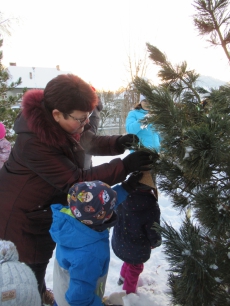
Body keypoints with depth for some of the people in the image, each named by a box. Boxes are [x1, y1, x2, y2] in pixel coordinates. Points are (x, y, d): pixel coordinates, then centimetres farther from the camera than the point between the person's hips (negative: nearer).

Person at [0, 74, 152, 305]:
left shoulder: (65, 123, -15)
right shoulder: (34, 143, -38)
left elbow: (88, 142, 2)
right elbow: (76, 181, -36)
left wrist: (118, 143, -18)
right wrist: (124, 167, -38)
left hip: (48, 205, 8)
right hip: (22, 213, -8)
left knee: (44, 254, 27)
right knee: (32, 263, 13)